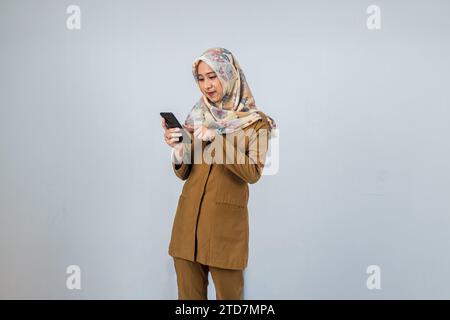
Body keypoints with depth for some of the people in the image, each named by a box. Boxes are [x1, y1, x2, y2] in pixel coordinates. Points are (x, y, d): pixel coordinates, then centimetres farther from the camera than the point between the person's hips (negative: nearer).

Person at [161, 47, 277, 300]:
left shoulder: (256, 122, -2)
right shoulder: (196, 116, 9)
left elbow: (253, 173, -14)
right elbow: (183, 173, 8)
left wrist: (217, 140, -19)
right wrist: (177, 148, -12)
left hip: (226, 220, -4)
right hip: (189, 215, 4)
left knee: (229, 292, 4)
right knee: (188, 291, 10)